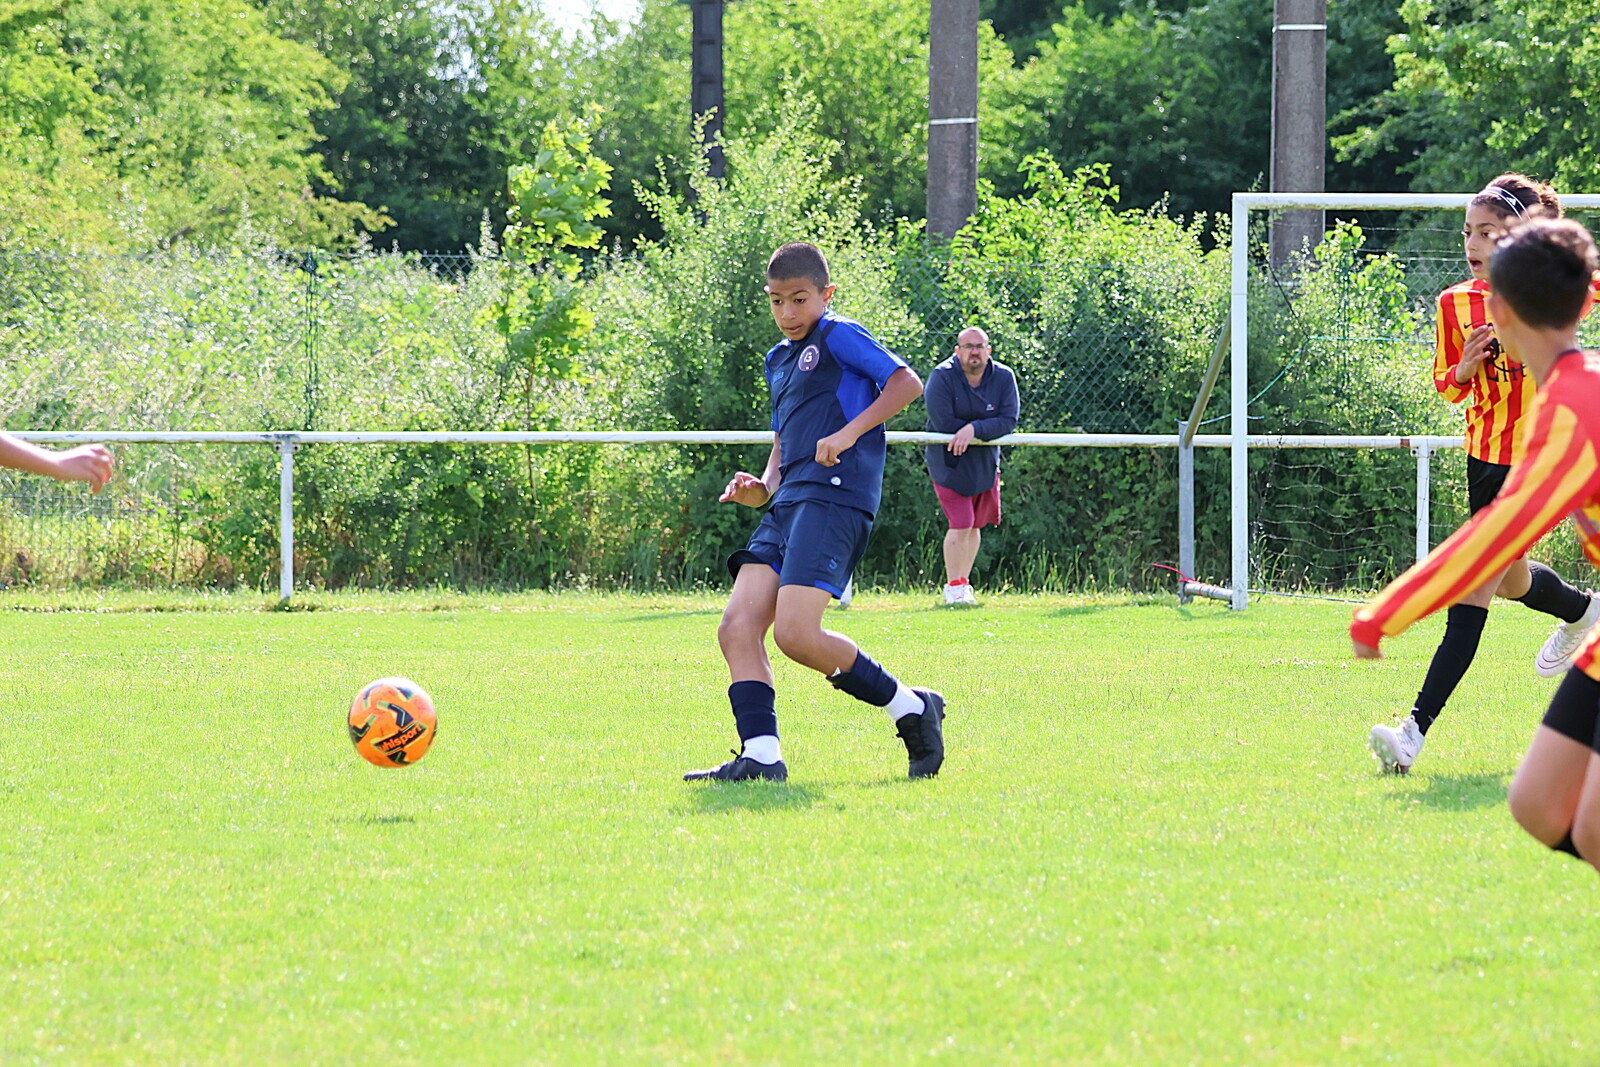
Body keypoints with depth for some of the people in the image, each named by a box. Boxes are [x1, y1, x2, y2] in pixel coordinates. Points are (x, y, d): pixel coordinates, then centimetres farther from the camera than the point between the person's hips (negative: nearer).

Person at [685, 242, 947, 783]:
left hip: (835, 497, -9)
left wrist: (849, 433, -16)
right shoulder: (779, 359, 27)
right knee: (737, 628, -7)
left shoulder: (838, 335, 0)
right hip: (788, 505, 9)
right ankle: (760, 757, -10)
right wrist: (763, 488, 15)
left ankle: (910, 708, -6)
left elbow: (906, 382, -9)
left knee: (795, 633, -21)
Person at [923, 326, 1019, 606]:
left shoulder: (1003, 377, -5)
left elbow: (1008, 421, -13)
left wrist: (974, 430, -29)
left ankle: (963, 583, 25)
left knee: (975, 525, 11)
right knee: (961, 524, -11)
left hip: (985, 461, 4)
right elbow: (943, 423, -22)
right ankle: (954, 587, 1)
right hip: (949, 460, -4)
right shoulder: (942, 377, -16)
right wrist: (988, 429, -15)